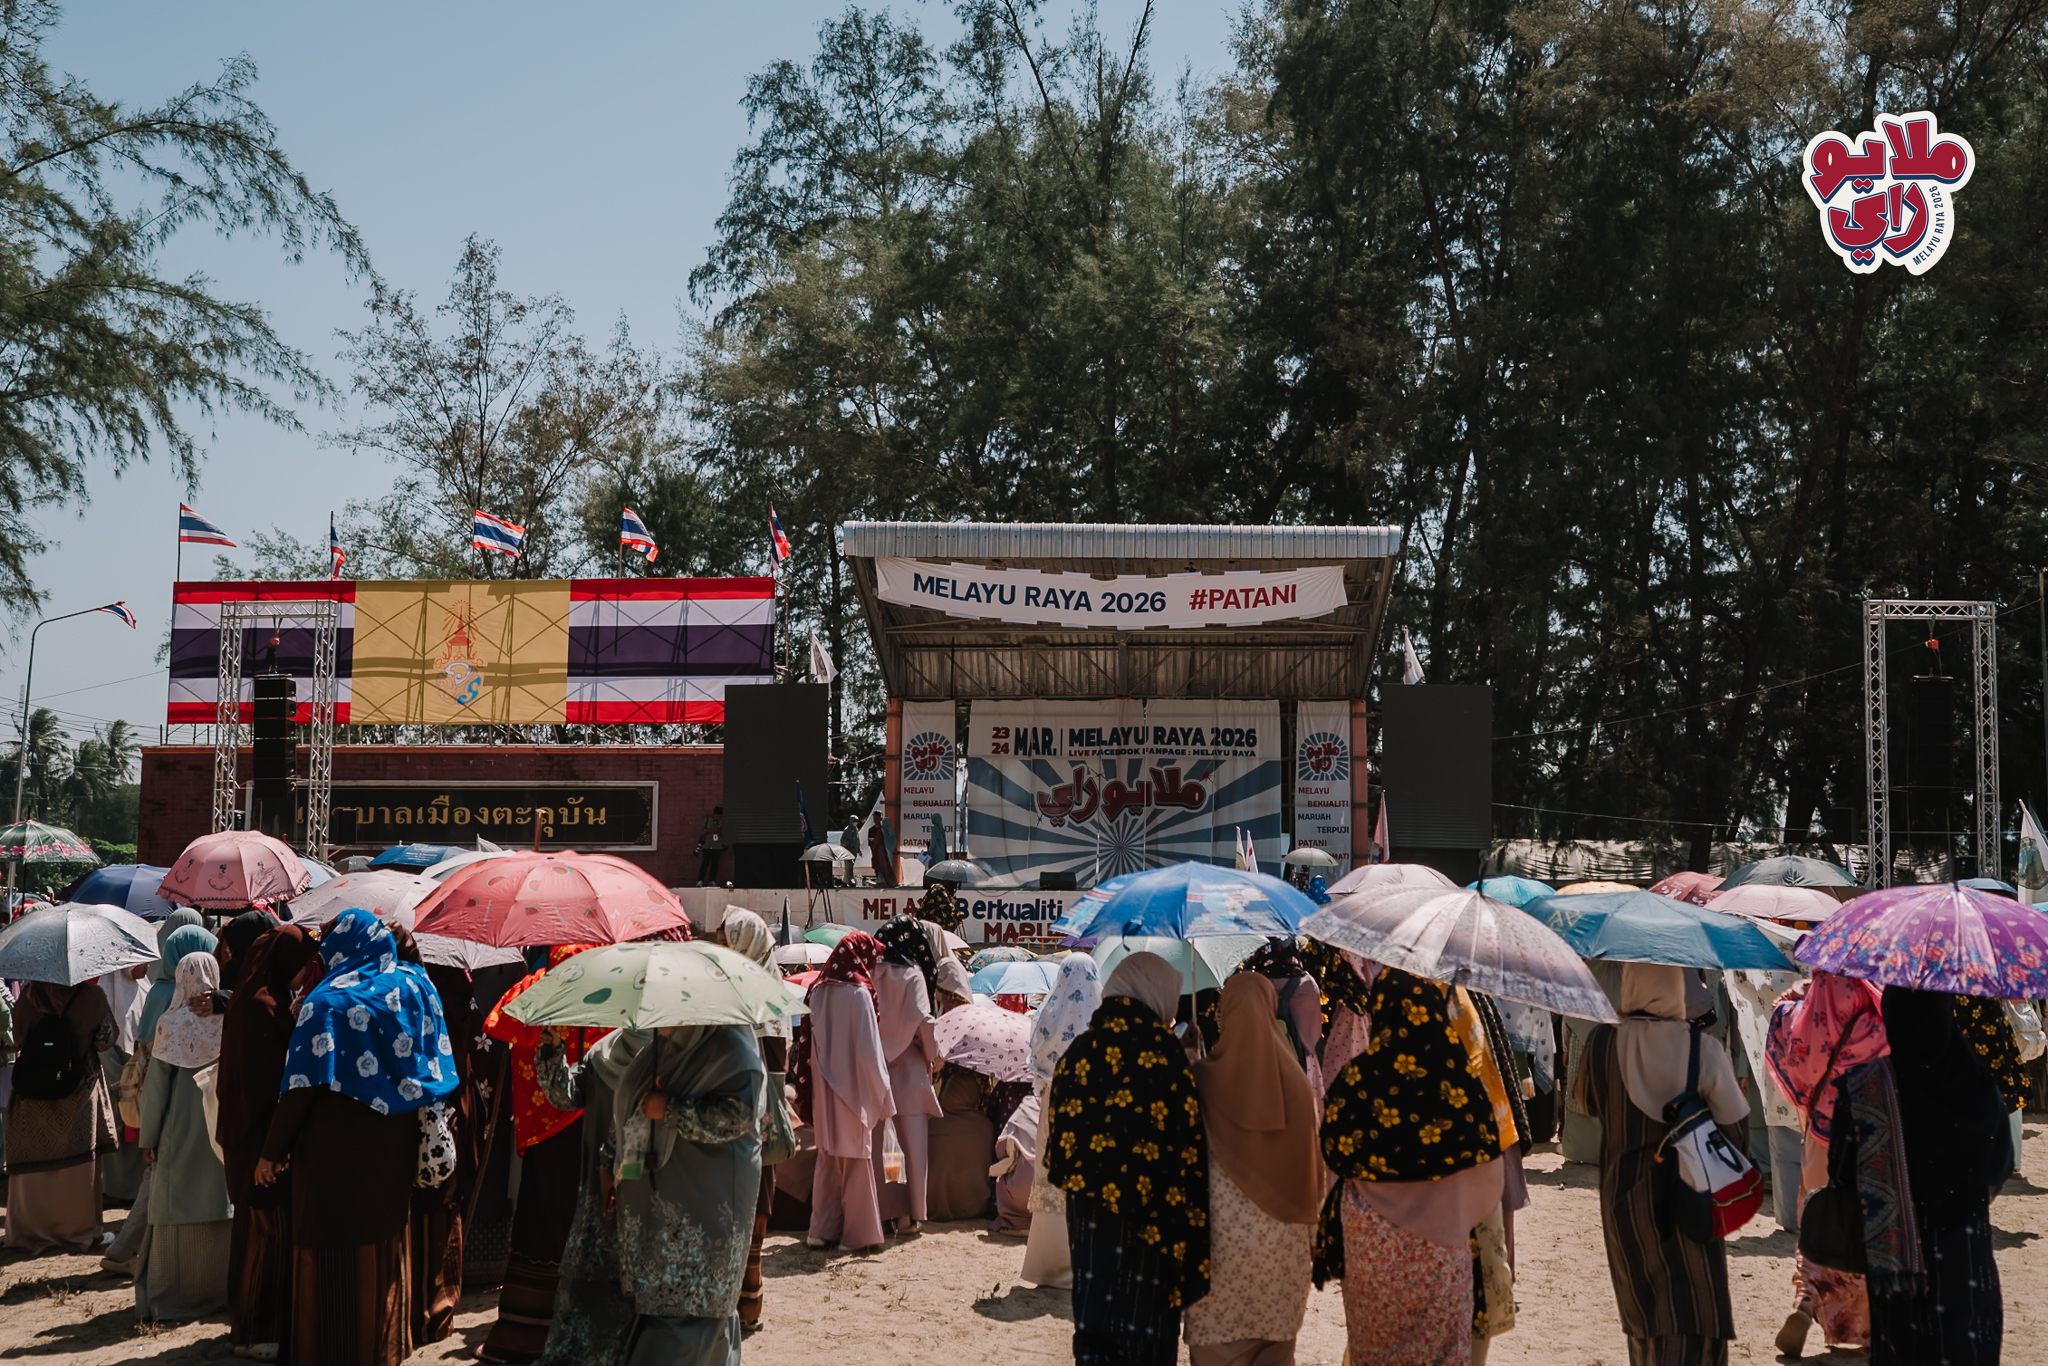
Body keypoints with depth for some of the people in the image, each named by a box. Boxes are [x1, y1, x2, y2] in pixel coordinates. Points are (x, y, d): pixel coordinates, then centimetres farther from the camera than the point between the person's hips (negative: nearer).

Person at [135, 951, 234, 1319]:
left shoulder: (171, 1024, -8)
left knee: (178, 1208, 6)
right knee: (222, 1203, 9)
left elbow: (156, 1085, -5)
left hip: (181, 1128, -2)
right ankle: (221, 1286, 15)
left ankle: (172, 1293, 11)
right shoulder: (230, 1019, -4)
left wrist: (148, 1136, 1)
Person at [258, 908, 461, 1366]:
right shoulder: (413, 985, 0)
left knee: (332, 1252, 5)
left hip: (336, 1144, -5)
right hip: (395, 1142, 5)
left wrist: (272, 1151, -10)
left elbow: (302, 1086, -15)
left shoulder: (326, 1001, -13)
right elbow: (434, 1062, 4)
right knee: (385, 1243, 17)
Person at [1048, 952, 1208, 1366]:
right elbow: (1184, 1139, -14)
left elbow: (1061, 1130, 7)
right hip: (1150, 1216, -4)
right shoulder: (1161, 1048, -10)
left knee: (1093, 1321, 9)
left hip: (1088, 1206, 4)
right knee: (1147, 1330, 5)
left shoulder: (1080, 1050, 4)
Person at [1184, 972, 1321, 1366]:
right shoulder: (1293, 1079, -4)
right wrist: (1308, 1226, 13)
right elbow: (1310, 1159, 2)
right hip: (1283, 1239, 2)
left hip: (1222, 1228, -2)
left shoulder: (1204, 1079, -8)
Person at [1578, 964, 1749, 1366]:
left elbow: (1587, 1105, 9)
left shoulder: (1602, 1044, -9)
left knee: (1642, 1317, 19)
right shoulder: (1703, 1048, -14)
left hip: (1623, 1197, 3)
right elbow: (1735, 1128, -6)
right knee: (1692, 1318, 3)